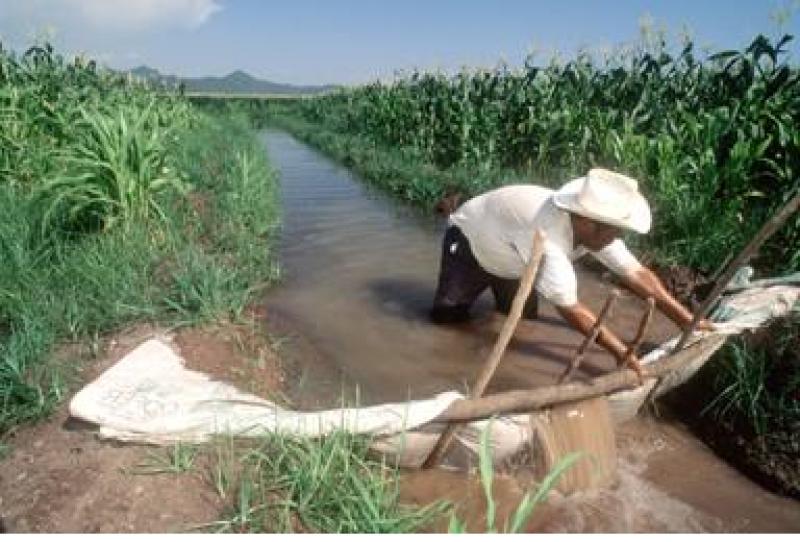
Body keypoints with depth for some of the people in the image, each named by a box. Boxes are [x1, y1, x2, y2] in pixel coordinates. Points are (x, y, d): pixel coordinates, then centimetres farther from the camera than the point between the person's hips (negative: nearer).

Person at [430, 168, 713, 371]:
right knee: (448, 313, -15)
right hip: (469, 238, -6)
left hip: (505, 256, 7)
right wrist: (622, 353, -42)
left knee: (523, 316, 2)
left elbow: (637, 274, -17)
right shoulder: (547, 240, -45)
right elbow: (571, 309, -43)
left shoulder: (593, 225, -21)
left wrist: (687, 320, -19)